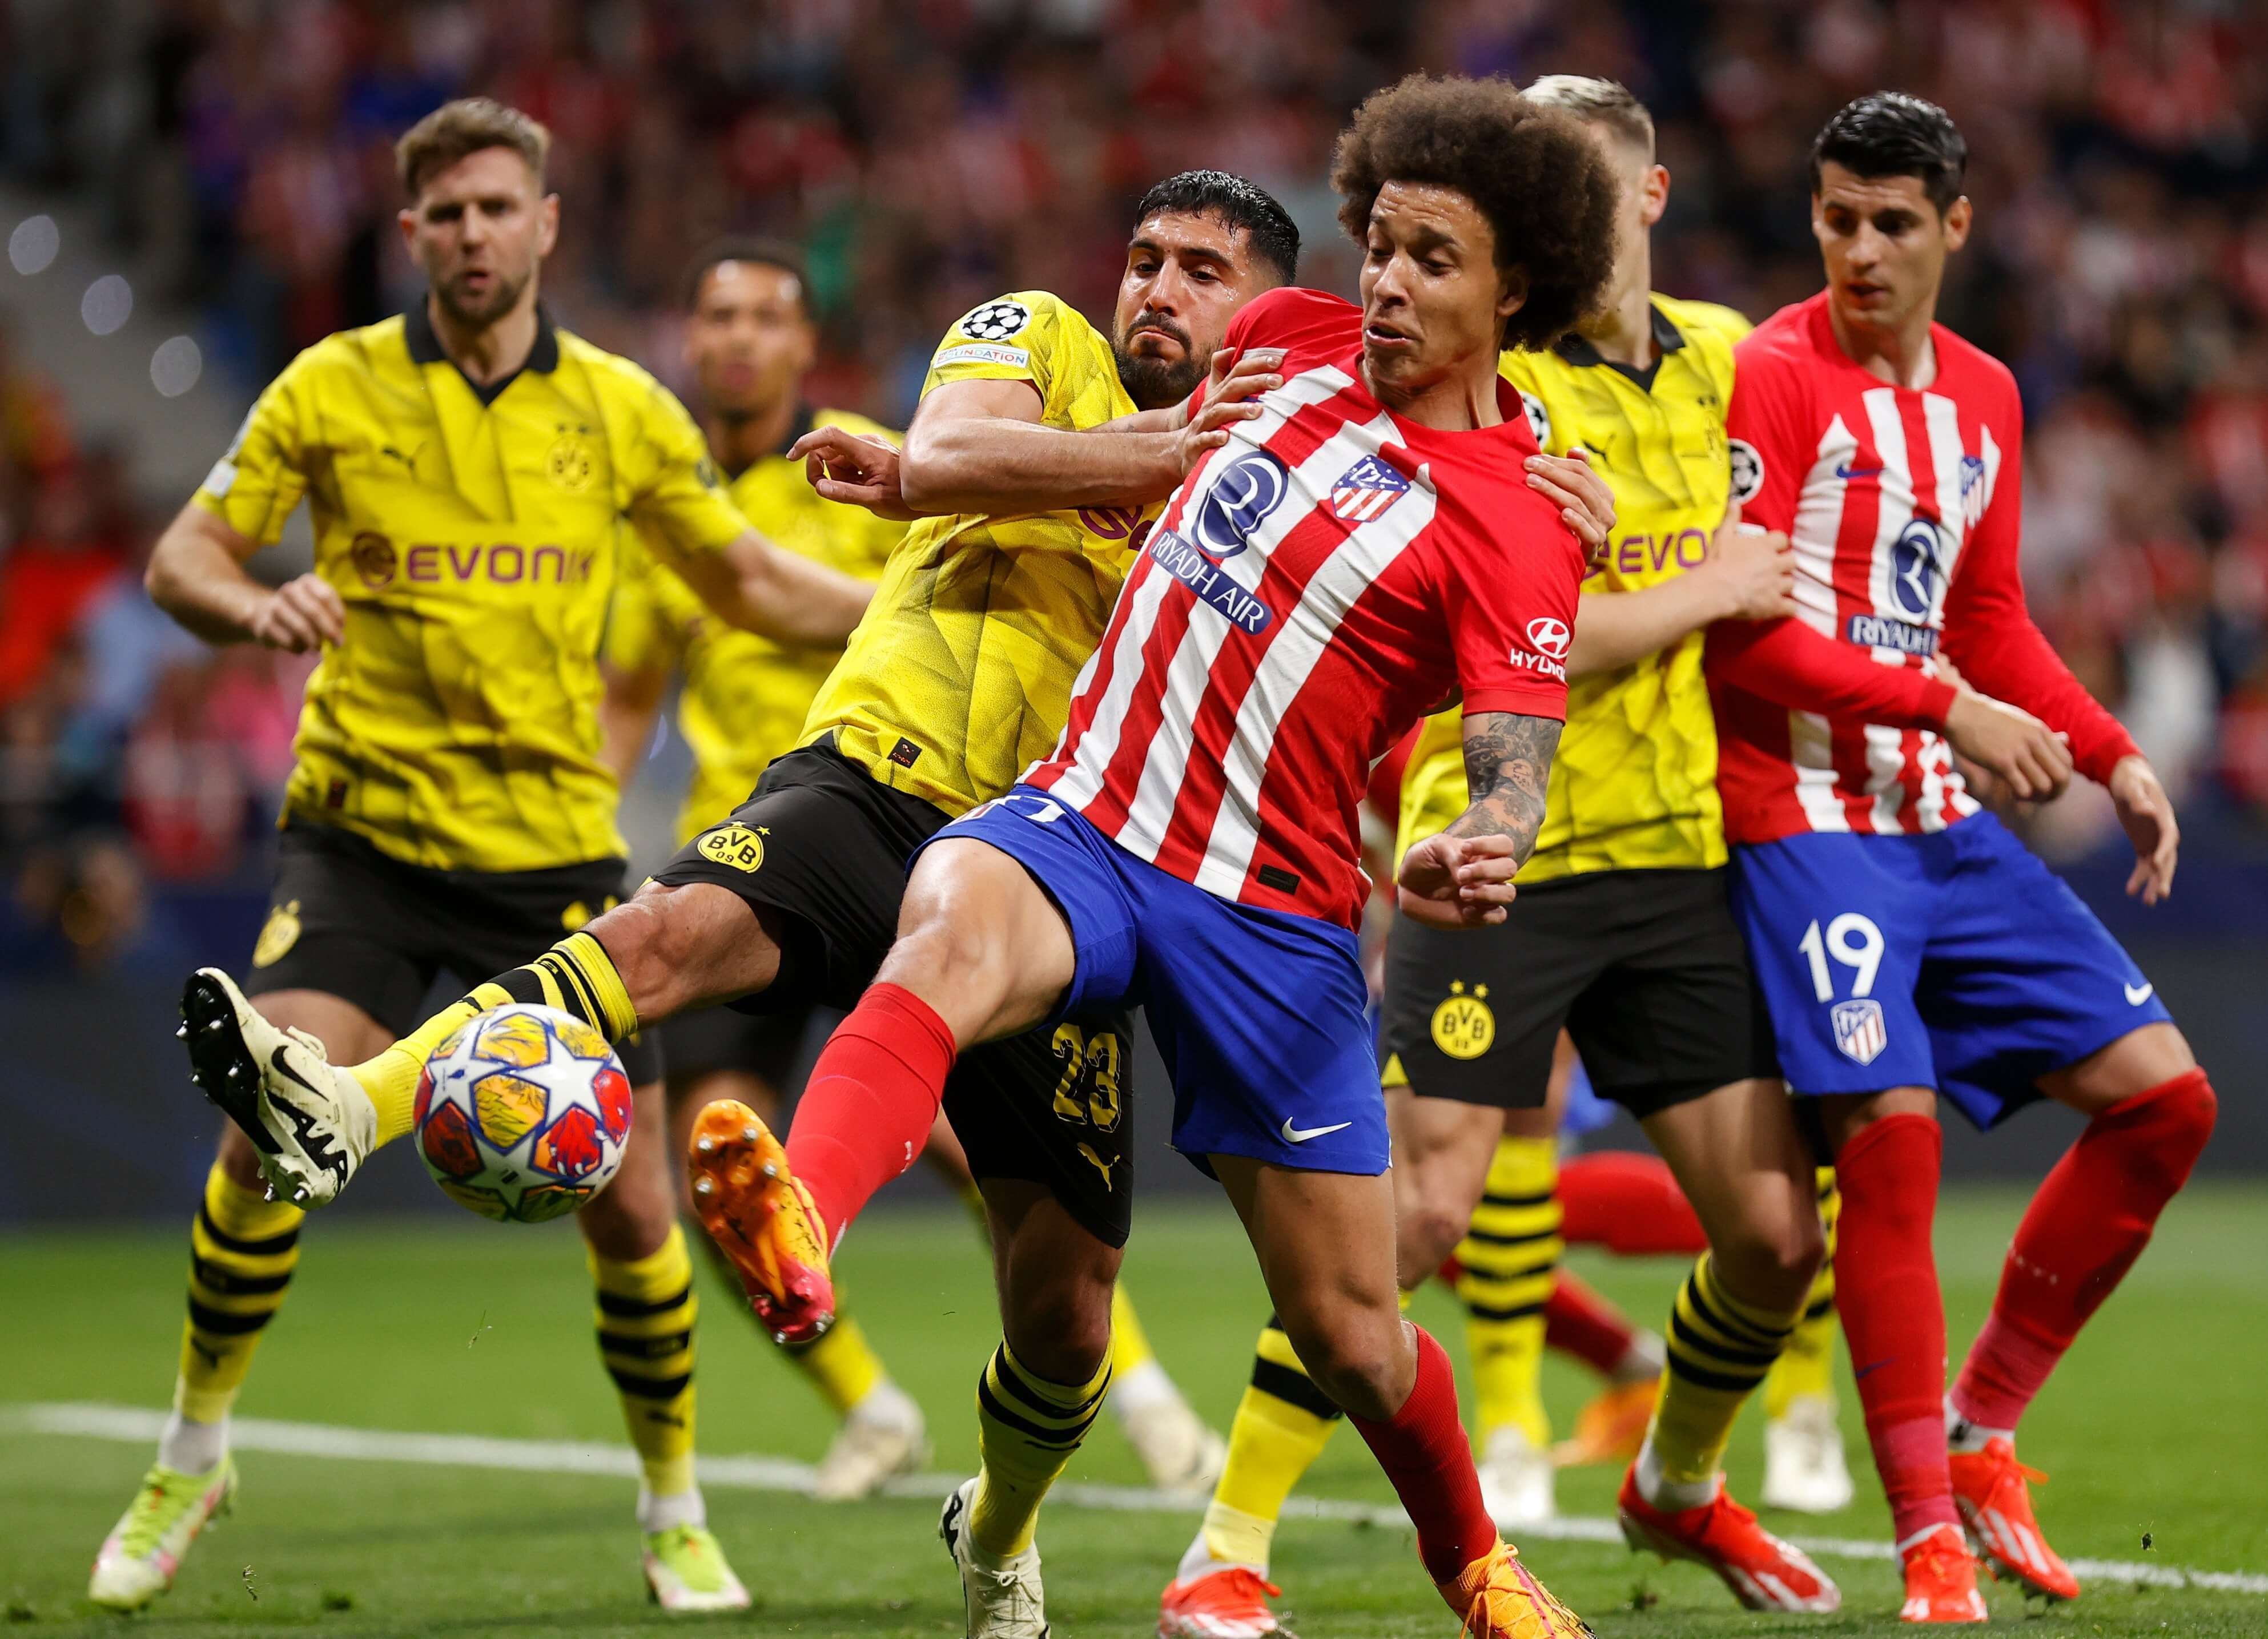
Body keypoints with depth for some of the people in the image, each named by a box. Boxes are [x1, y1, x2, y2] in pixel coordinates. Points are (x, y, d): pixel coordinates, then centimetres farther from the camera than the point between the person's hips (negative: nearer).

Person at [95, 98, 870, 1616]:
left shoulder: (624, 409, 5)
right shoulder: (333, 389, 0)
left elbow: (749, 580, 17)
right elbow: (183, 557, 2)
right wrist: (253, 605, -20)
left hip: (557, 852, 2)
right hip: (365, 835, -2)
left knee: (630, 1205, -3)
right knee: (274, 1127, -21)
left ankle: (676, 1513, 19)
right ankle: (192, 1455, 1)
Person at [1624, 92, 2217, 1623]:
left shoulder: (1984, 396, 14)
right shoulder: (1771, 377, -9)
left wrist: (2114, 756, 11)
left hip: (1946, 820, 8)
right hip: (1807, 820, -7)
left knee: (2163, 1096, 2)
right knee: (1891, 1135, -18)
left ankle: (1979, 1437, 12)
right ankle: (1930, 1537, -8)